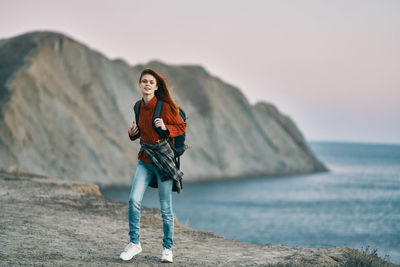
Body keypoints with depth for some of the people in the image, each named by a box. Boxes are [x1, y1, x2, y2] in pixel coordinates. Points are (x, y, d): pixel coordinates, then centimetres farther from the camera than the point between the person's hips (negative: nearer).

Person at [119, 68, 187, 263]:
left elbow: (182, 126, -3)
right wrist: (133, 133, 0)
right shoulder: (138, 107, 8)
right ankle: (134, 243, 3)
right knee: (134, 199, -11)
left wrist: (165, 128, -20)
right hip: (145, 161, 5)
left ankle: (167, 248, 16)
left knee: (165, 208, 1)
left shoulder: (165, 107, -9)